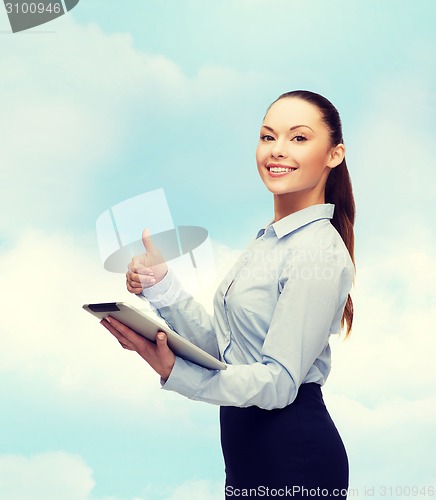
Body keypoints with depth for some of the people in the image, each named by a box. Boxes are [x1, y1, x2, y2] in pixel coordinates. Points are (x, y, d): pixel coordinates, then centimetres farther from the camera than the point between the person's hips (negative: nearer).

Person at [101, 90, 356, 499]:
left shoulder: (321, 251, -19)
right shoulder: (269, 239, 8)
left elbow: (279, 382, -22)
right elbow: (215, 344, 3)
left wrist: (173, 372, -33)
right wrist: (161, 286, -9)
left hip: (292, 462, -8)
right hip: (246, 445, 8)